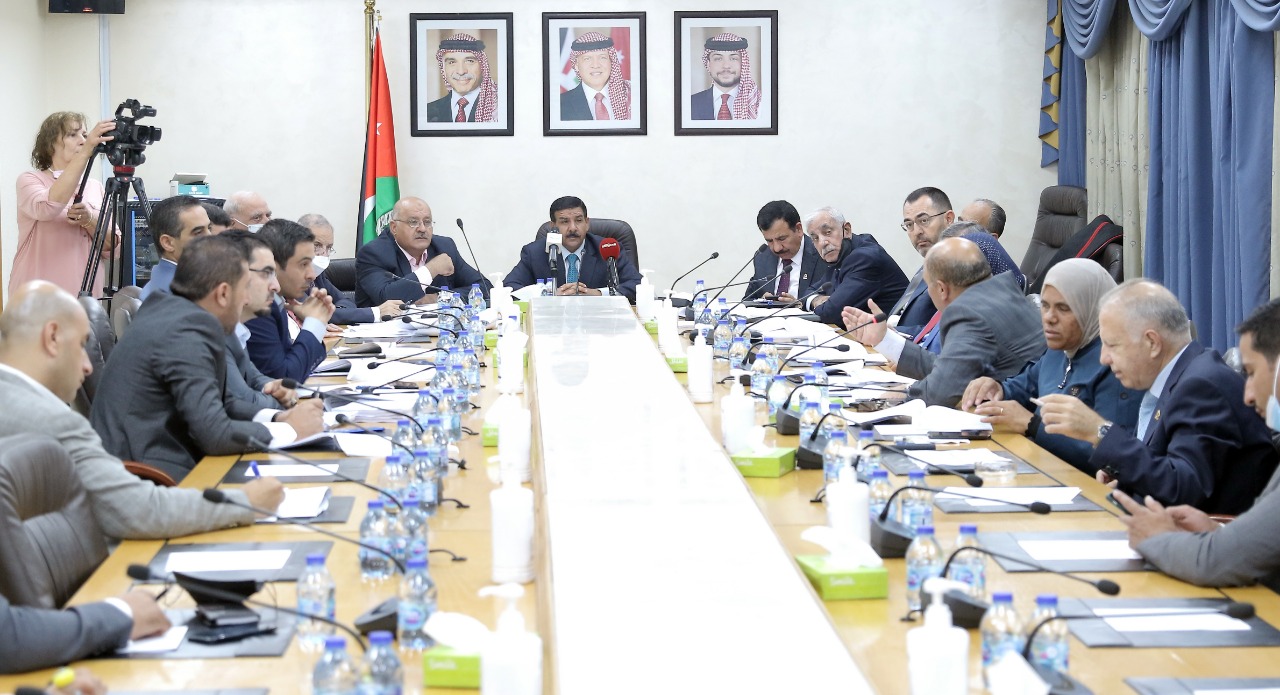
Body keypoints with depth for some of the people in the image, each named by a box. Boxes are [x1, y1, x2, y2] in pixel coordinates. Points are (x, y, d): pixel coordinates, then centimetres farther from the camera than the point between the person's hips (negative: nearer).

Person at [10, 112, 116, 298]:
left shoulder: (96, 187, 11)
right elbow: (47, 208, -24)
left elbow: (112, 248, 4)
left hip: (86, 296, 4)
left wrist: (90, 220, -16)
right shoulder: (29, 180, -1)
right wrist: (86, 151, -29)